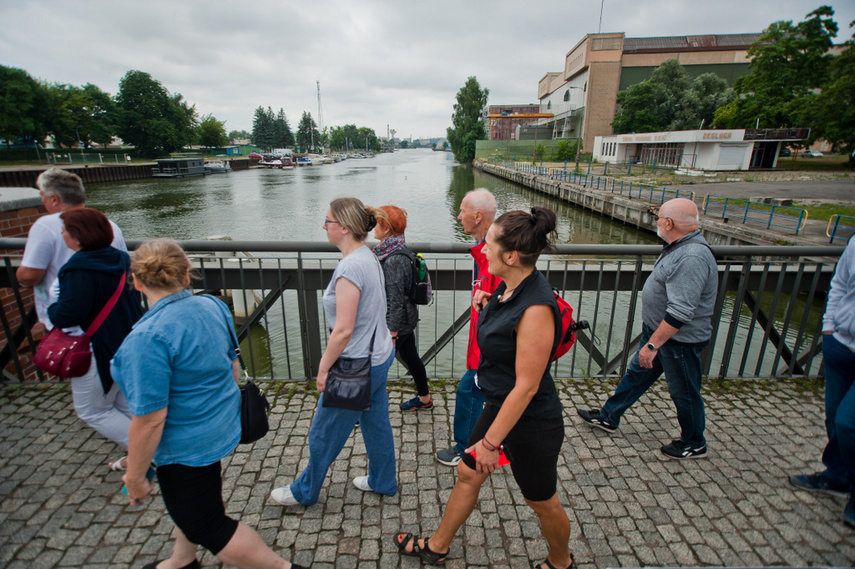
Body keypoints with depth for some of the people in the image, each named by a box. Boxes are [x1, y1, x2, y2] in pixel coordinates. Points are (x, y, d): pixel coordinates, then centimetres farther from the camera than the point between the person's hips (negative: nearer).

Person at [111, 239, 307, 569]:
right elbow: (232, 363, 7)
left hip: (187, 446, -8)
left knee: (207, 528, 12)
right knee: (190, 502, 31)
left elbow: (150, 421, -25)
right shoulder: (214, 306, -6)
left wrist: (135, 477, -10)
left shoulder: (147, 339, -28)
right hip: (222, 426, 8)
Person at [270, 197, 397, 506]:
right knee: (376, 423, 24)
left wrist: (323, 367, -13)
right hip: (378, 356, 9)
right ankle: (383, 481, 43)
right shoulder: (368, 257, 4)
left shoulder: (350, 267, -26)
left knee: (323, 434, 13)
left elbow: (343, 330, -26)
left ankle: (304, 492, 37)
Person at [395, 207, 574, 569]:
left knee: (543, 502, 18)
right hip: (499, 406, 9)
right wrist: (487, 307, 1)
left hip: (530, 423, -9)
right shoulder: (509, 287, -4)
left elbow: (526, 387, -27)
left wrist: (490, 441, -20)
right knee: (468, 474, 23)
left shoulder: (536, 308, -32)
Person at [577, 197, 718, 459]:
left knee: (684, 392, 10)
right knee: (636, 373, 19)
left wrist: (653, 344, -29)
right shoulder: (679, 247, 4)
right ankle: (608, 417, 35)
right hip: (659, 330, 10)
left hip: (679, 340, -10)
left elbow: (680, 313, -33)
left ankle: (694, 444, 34)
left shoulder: (692, 257, -29)